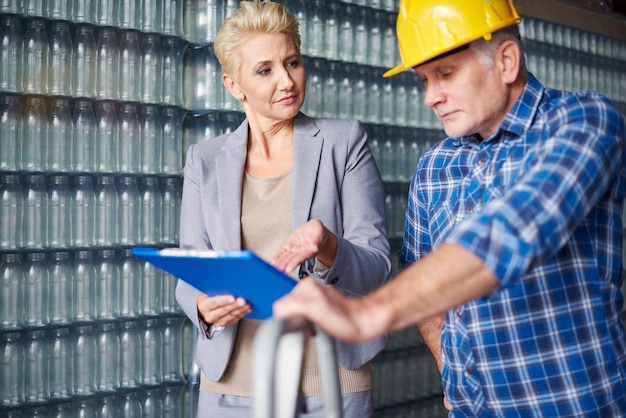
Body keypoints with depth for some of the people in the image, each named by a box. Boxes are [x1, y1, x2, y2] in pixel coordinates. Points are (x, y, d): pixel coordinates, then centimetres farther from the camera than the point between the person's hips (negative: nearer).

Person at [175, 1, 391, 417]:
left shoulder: (344, 142, 1)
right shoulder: (205, 160, 7)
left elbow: (377, 265, -3)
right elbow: (190, 275, 4)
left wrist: (327, 249, -25)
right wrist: (205, 307, -19)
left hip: (331, 383, -1)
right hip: (231, 384, 2)